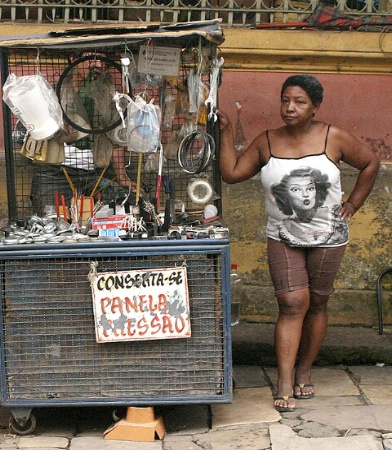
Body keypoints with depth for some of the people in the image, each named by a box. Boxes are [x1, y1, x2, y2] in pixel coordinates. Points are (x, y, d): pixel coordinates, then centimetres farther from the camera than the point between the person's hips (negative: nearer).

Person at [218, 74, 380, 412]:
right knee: (292, 304, -9)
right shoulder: (267, 142, 1)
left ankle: (304, 372, 24)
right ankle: (285, 385, -10)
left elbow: (370, 163, 8)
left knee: (316, 304, 8)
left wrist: (353, 203, 4)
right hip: (283, 238, 0)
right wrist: (226, 133, -1)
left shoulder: (334, 138, -4)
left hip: (327, 237, 0)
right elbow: (232, 172, 1)